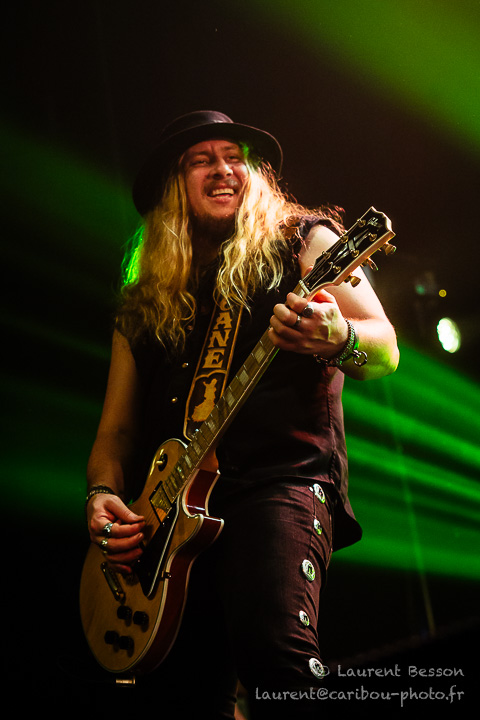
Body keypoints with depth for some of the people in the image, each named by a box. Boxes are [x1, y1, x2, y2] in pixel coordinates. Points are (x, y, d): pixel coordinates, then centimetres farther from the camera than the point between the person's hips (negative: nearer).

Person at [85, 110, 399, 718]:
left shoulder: (301, 242, 10)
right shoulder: (144, 302, 20)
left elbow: (385, 350, 0)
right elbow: (116, 427, 20)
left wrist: (340, 340, -24)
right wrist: (103, 495, 0)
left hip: (282, 479, -4)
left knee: (274, 650, -28)